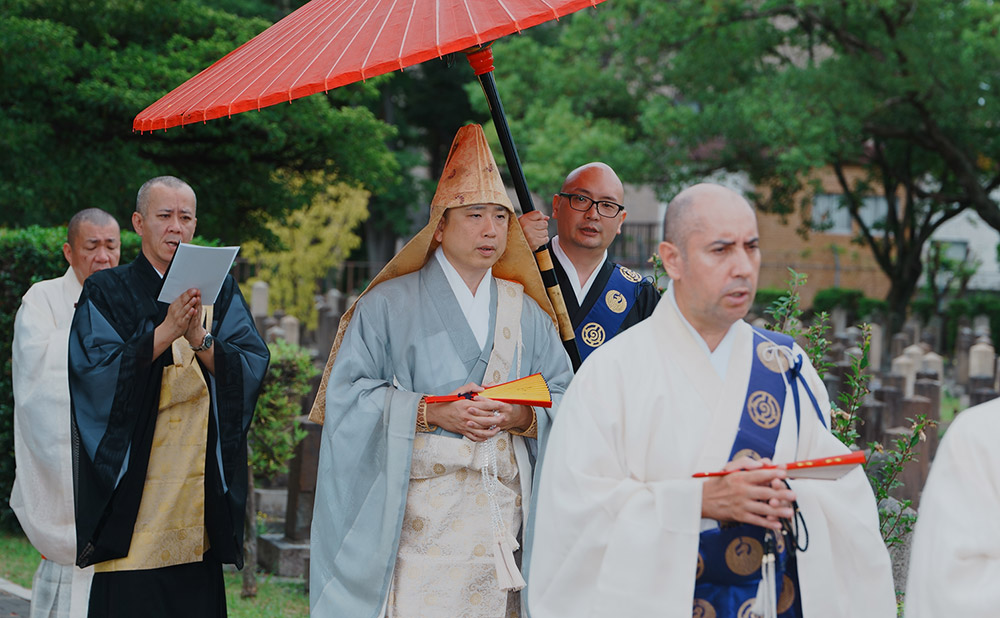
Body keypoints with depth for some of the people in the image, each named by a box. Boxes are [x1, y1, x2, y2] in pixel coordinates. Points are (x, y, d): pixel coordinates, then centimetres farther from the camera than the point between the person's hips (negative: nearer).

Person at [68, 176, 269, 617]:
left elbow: (253, 367, -1)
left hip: (200, 488, 2)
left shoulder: (220, 293, 12)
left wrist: (201, 341, -19)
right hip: (134, 483, -2)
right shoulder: (106, 294, 5)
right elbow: (97, 372, -11)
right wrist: (166, 332, -22)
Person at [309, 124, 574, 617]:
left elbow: (564, 396, 11)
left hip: (503, 511, 3)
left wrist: (521, 417, -11)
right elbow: (347, 392, -2)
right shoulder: (390, 304, 6)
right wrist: (429, 412, -14)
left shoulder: (526, 313, 16)